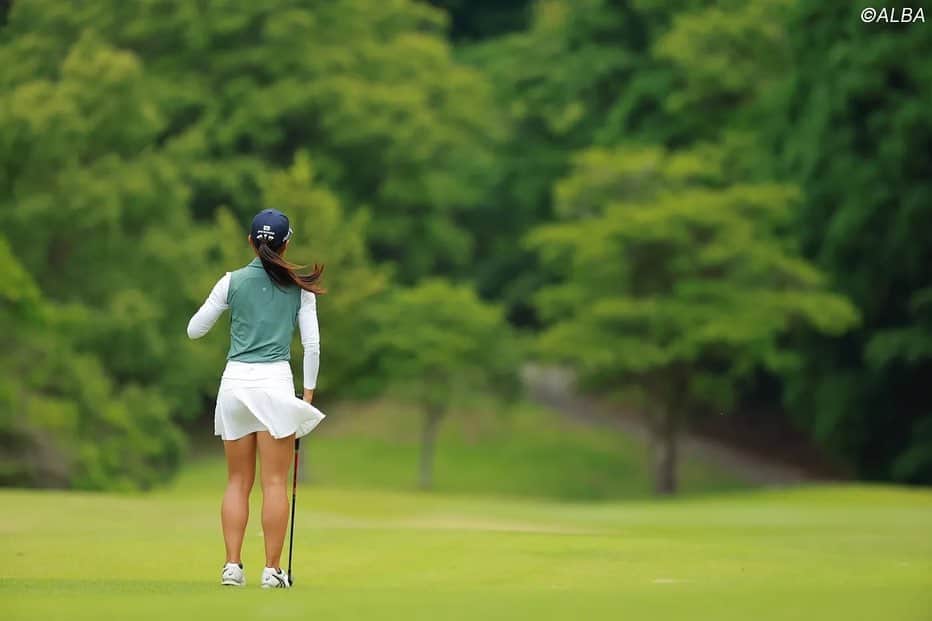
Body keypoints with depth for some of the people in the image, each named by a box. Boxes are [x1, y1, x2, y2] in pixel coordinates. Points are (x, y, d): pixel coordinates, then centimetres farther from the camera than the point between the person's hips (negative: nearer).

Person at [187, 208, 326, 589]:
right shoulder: (300, 287, 2)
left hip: (236, 382, 2)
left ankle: (232, 566, 2)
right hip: (276, 382, -2)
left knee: (238, 482, 8)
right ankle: (272, 569, -2)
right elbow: (312, 344, -1)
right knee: (275, 482, 0)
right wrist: (309, 390, 7)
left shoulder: (233, 282, 2)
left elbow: (194, 330, 8)